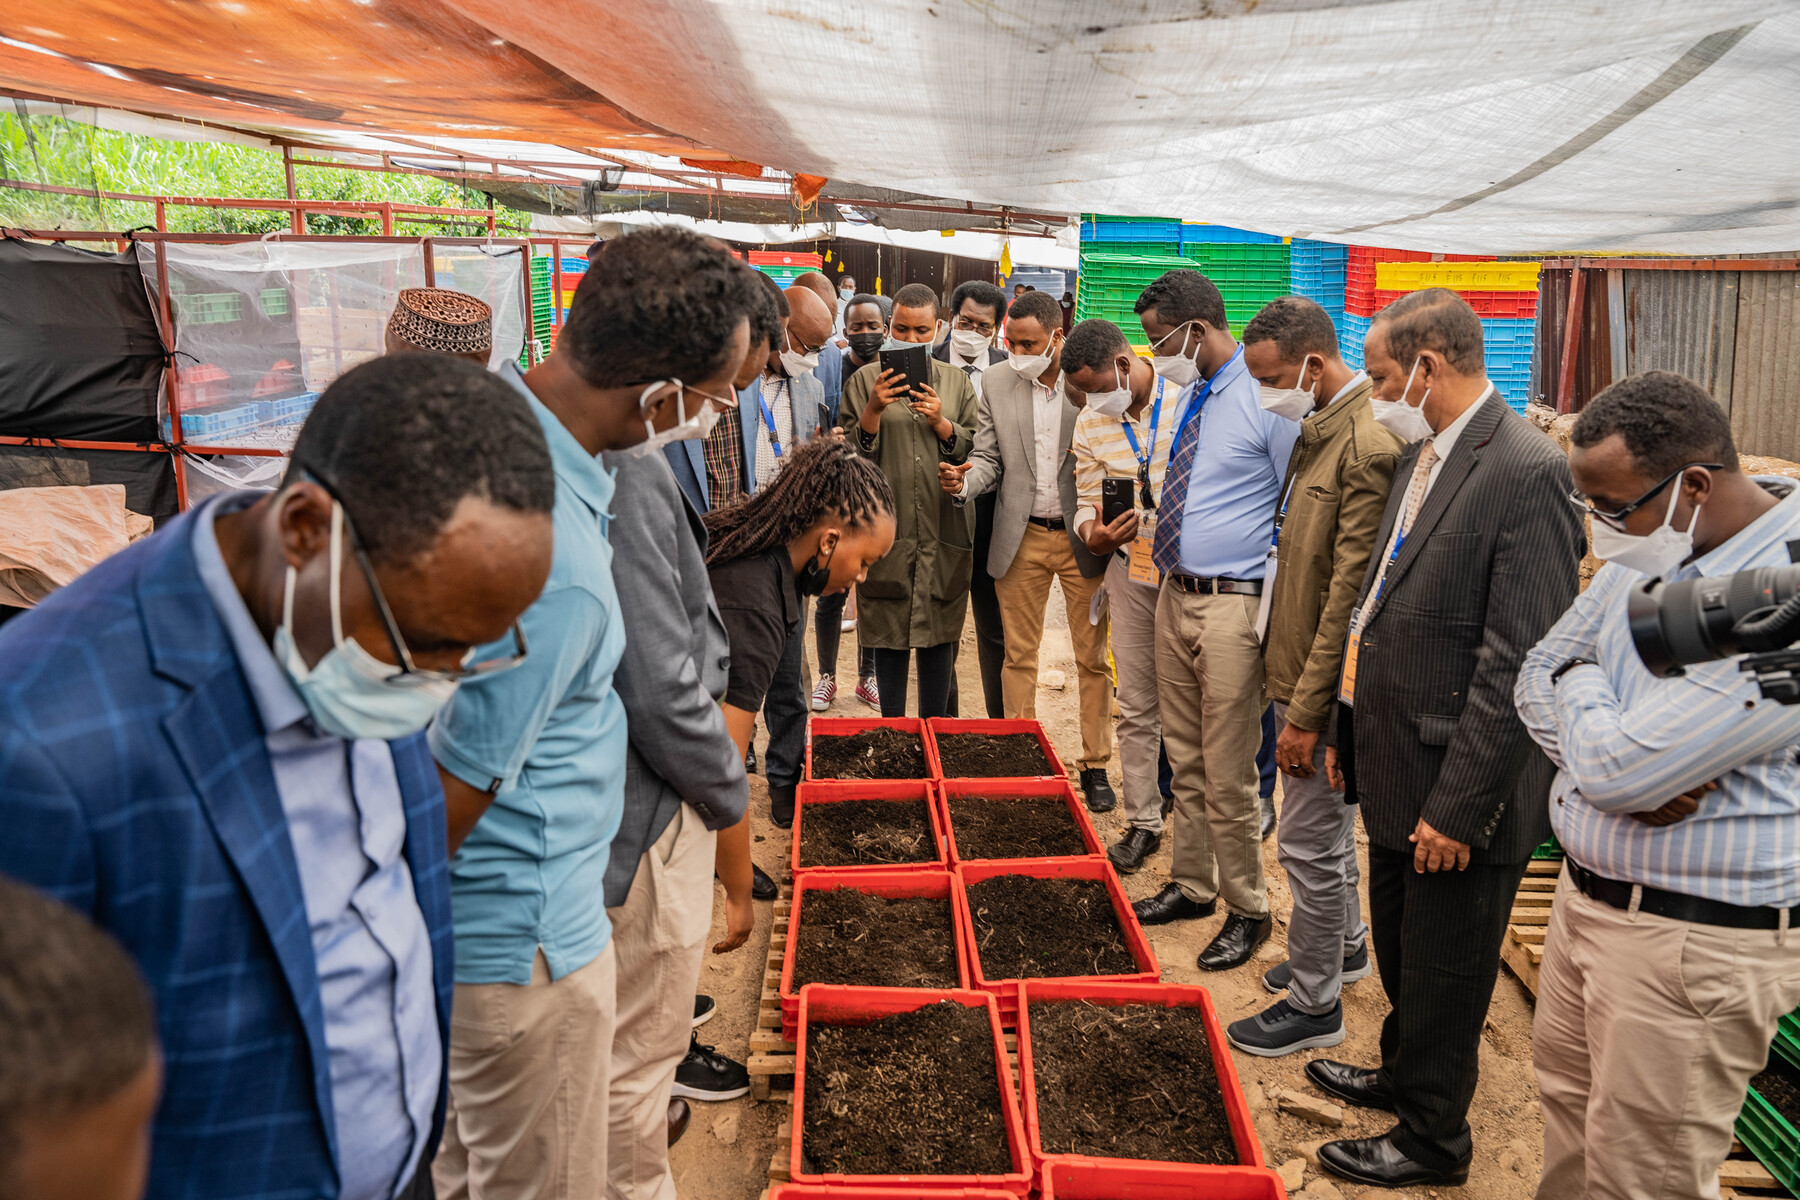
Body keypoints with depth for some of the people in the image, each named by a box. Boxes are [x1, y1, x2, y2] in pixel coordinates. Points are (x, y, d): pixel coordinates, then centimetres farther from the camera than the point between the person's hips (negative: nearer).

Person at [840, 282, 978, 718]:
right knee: (889, 637, 4)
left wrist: (940, 422, -10)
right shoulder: (865, 380, 4)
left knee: (939, 637, 8)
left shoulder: (956, 382, 10)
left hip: (944, 531, 2)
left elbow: (975, 450, 7)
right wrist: (874, 409, -15)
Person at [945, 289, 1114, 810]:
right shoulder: (997, 385, 3)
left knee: (1092, 658, 6)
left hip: (1083, 536, -2)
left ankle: (1095, 766, 20)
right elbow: (988, 459, 4)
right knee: (1019, 657, 9)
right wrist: (964, 481, -16)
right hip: (1021, 537, 2)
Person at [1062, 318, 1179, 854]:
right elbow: (1088, 504, 8)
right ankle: (1143, 823, 20)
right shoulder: (1091, 424, 4)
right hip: (1133, 569, 4)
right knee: (1136, 707, 7)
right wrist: (1094, 535, -15)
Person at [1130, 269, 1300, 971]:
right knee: (1185, 761, 19)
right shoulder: (1192, 394, 10)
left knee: (1227, 776, 2)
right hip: (1175, 595, 8)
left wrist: (1277, 614, -16)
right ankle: (1193, 885, 36)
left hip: (1232, 604, -8)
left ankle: (1247, 910, 21)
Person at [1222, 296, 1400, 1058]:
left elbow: (1350, 595, -23)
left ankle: (1314, 1005, 17)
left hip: (1322, 687, -9)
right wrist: (1291, 694, 14)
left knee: (1309, 842, 2)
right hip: (1295, 670, 9)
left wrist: (1307, 712, -19)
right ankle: (1345, 945, 43)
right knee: (1326, 826, 24)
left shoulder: (1367, 449, -22)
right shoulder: (1315, 432, 9)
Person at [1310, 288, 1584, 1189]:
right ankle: (1401, 1075, 48)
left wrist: (1458, 806, -22)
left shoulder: (1528, 472, -21)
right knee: (1400, 957, 26)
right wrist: (1348, 729, 15)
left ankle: (1432, 1141, 32)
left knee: (1444, 976, 11)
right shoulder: (1423, 456, 8)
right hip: (1397, 769, 8)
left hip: (1458, 791, -8)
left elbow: (1520, 664, -24)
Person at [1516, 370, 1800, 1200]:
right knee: (1566, 1101, 23)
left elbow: (1615, 765, -29)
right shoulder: (1648, 552, 1)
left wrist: (1583, 685, -7)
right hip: (1588, 891, 8)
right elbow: (1540, 672, 7)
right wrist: (1627, 762, -12)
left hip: (1692, 940, -8)